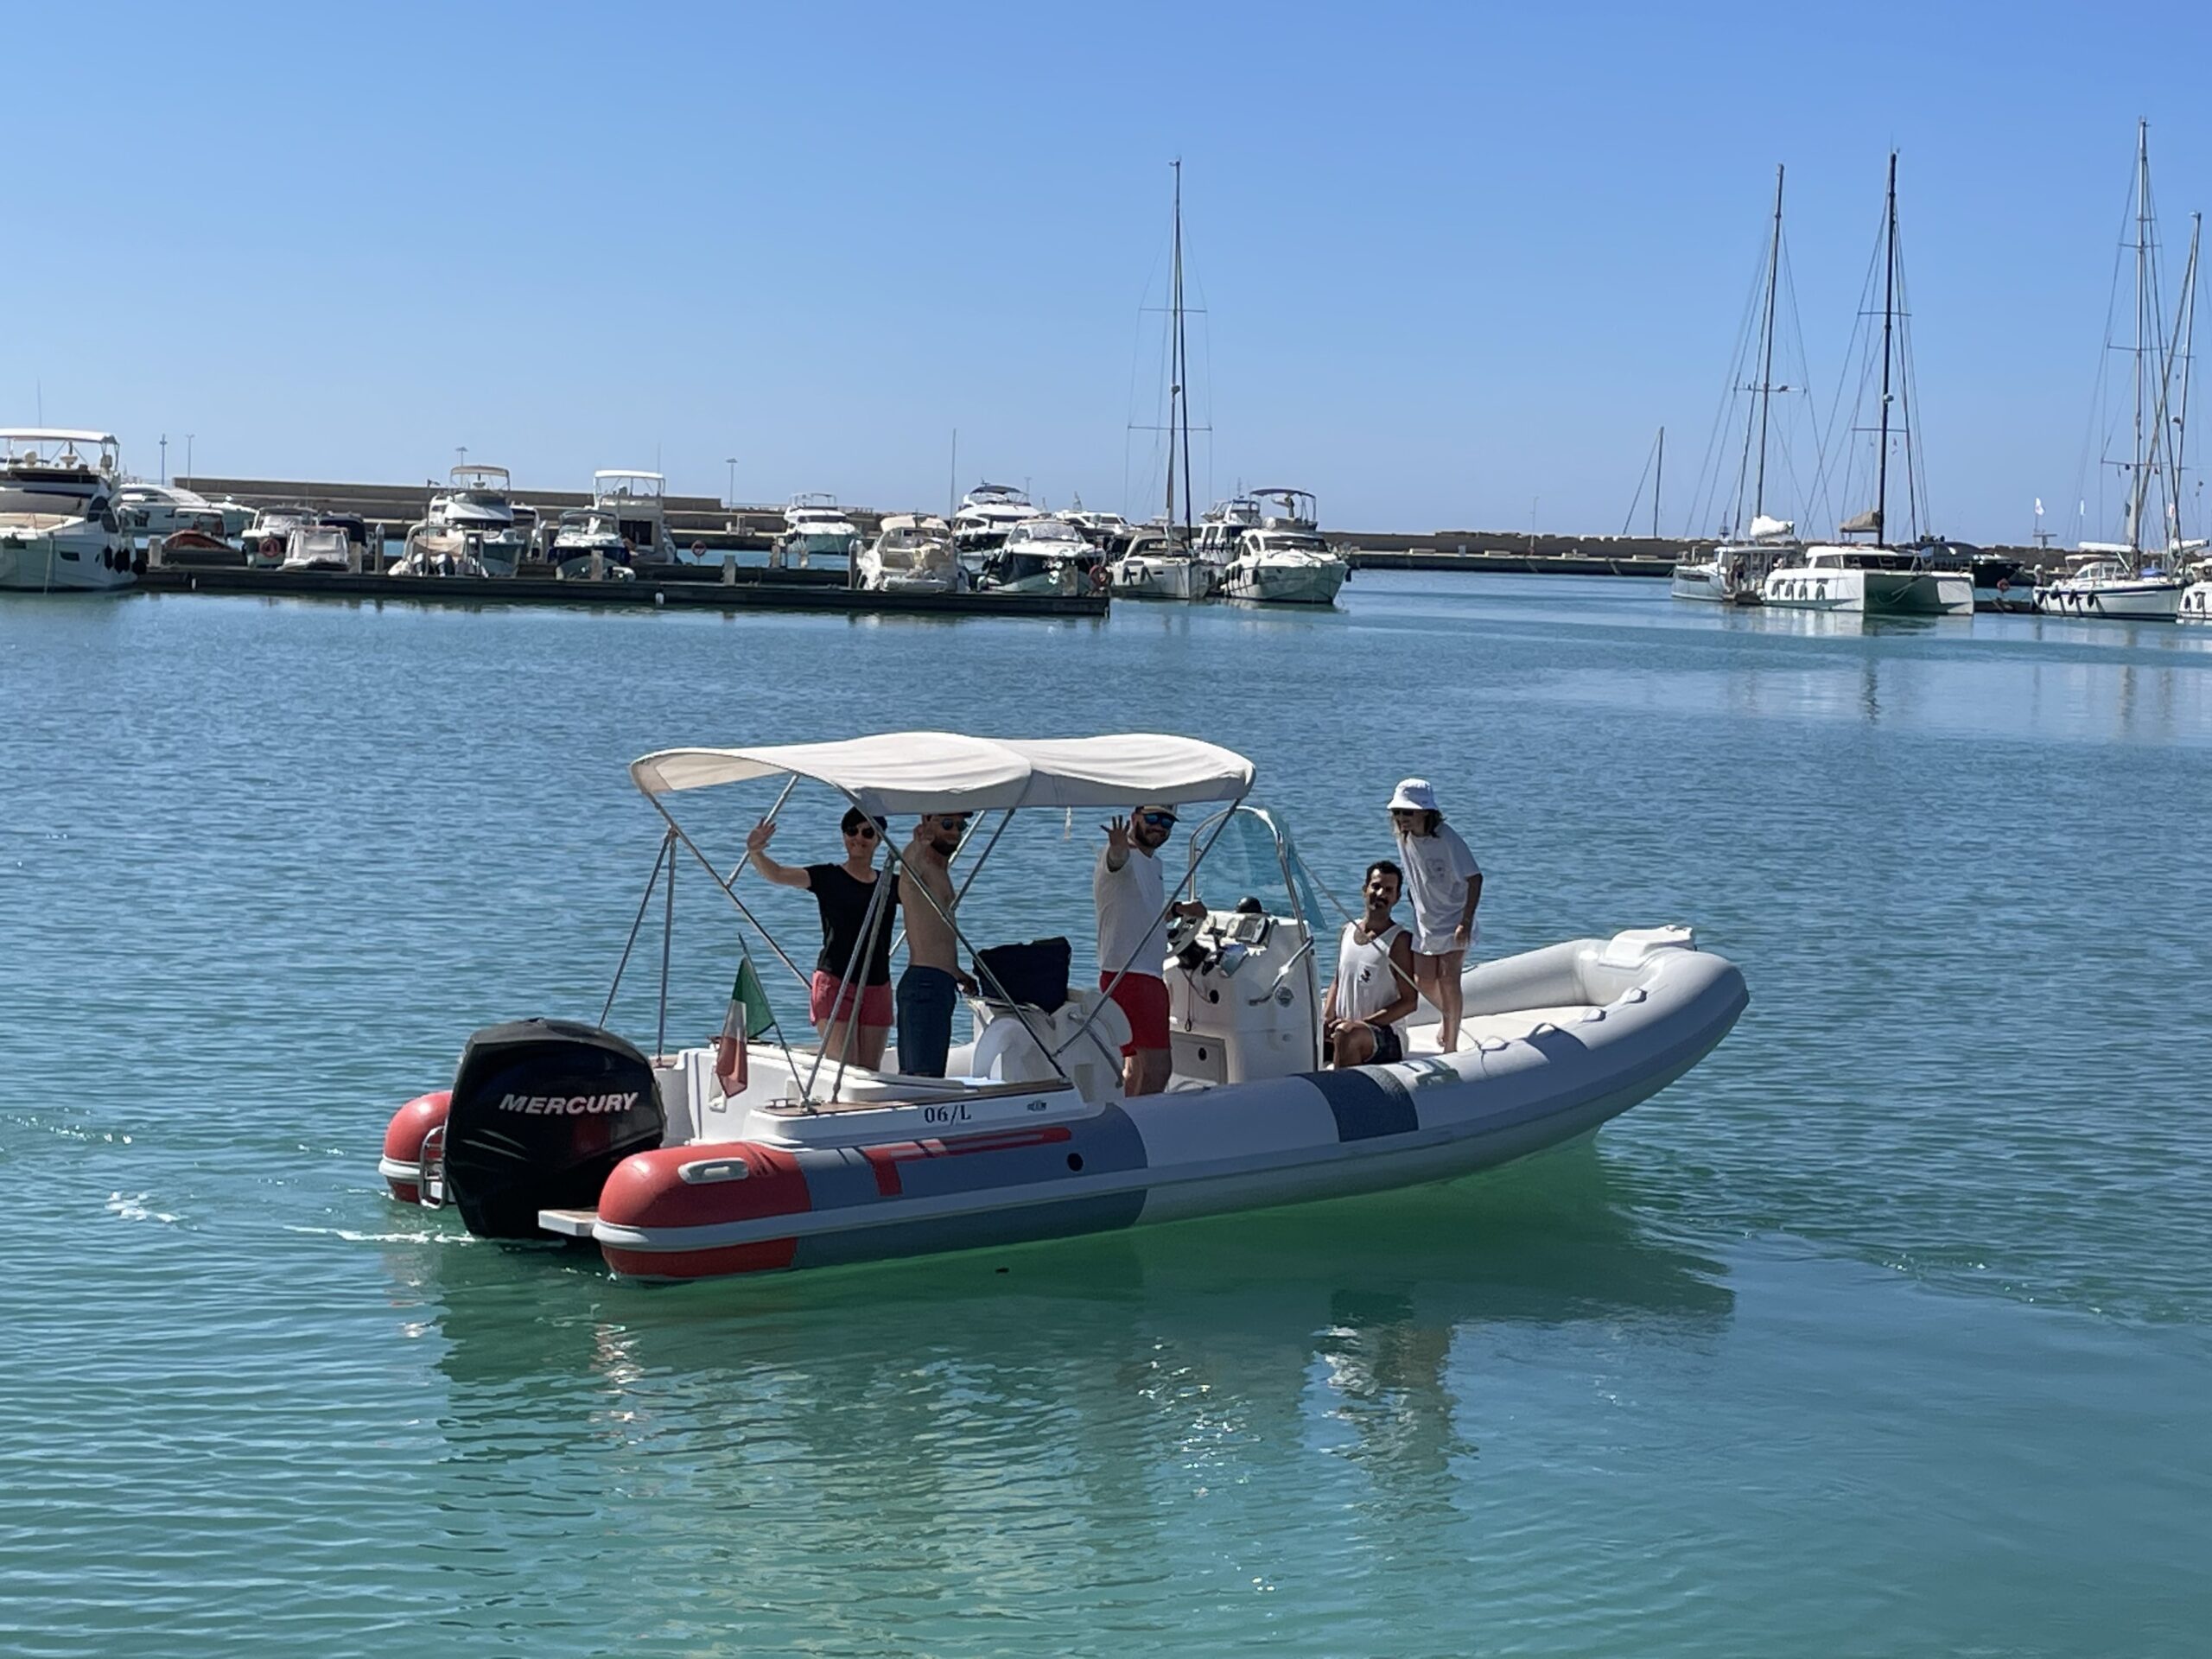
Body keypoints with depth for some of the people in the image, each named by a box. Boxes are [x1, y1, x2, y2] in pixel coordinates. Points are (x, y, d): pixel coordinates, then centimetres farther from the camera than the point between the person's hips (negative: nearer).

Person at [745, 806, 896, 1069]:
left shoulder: (891, 885, 11)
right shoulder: (828, 878, 0)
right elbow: (778, 874, -12)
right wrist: (755, 853, -34)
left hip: (877, 987, 4)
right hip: (835, 983, -4)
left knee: (869, 1072, 6)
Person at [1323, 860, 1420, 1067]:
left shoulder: (1399, 940, -8)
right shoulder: (1348, 931, 11)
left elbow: (1410, 1001, -12)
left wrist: (1363, 1023, -19)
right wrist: (1327, 1019, 1)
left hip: (1386, 1037, -7)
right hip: (1343, 1025, 7)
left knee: (1347, 1035, -38)